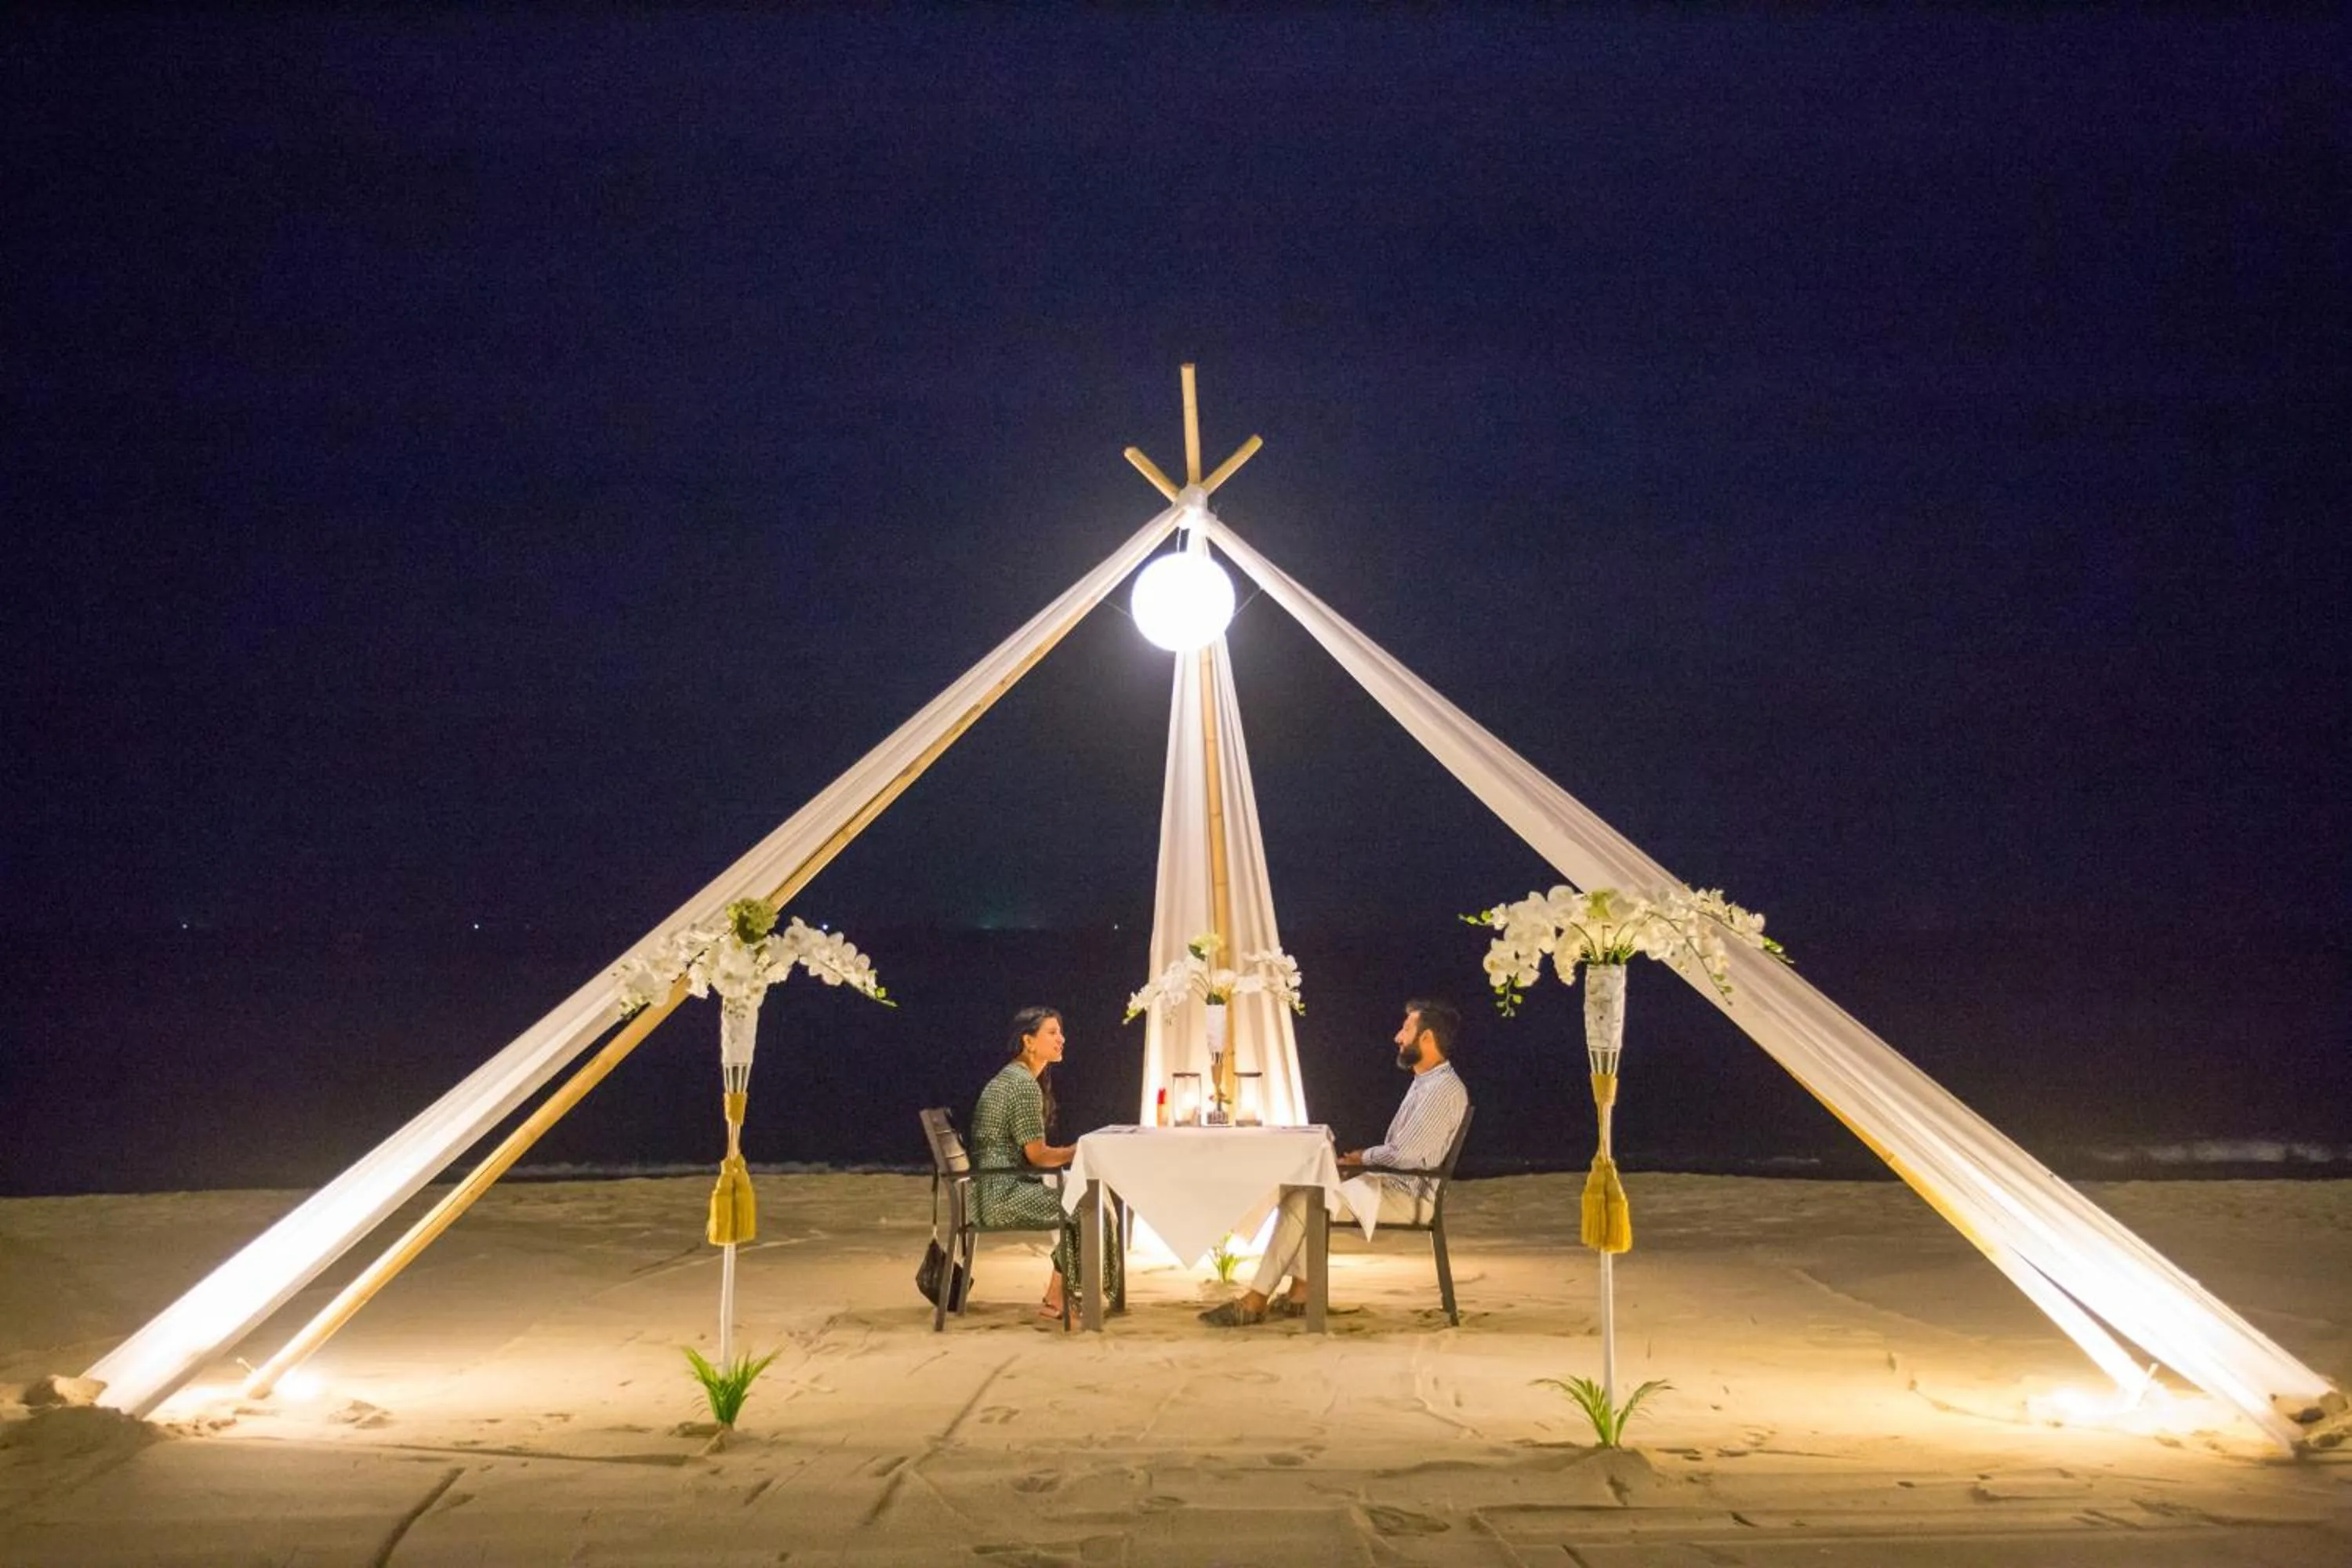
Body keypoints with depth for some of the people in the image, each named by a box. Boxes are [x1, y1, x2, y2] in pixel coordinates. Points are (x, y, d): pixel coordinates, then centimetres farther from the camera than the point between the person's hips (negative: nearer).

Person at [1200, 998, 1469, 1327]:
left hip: (1407, 1195, -10)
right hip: (1391, 1182, 10)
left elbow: (1402, 1154, -23)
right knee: (1302, 1190, 4)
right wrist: (1363, 1159, 4)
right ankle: (1301, 1292, -1)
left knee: (1300, 1202, -16)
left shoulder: (1443, 1089, -17)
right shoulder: (1425, 1082, 16)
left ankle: (1256, 1301, -9)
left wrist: (1361, 1158, -6)